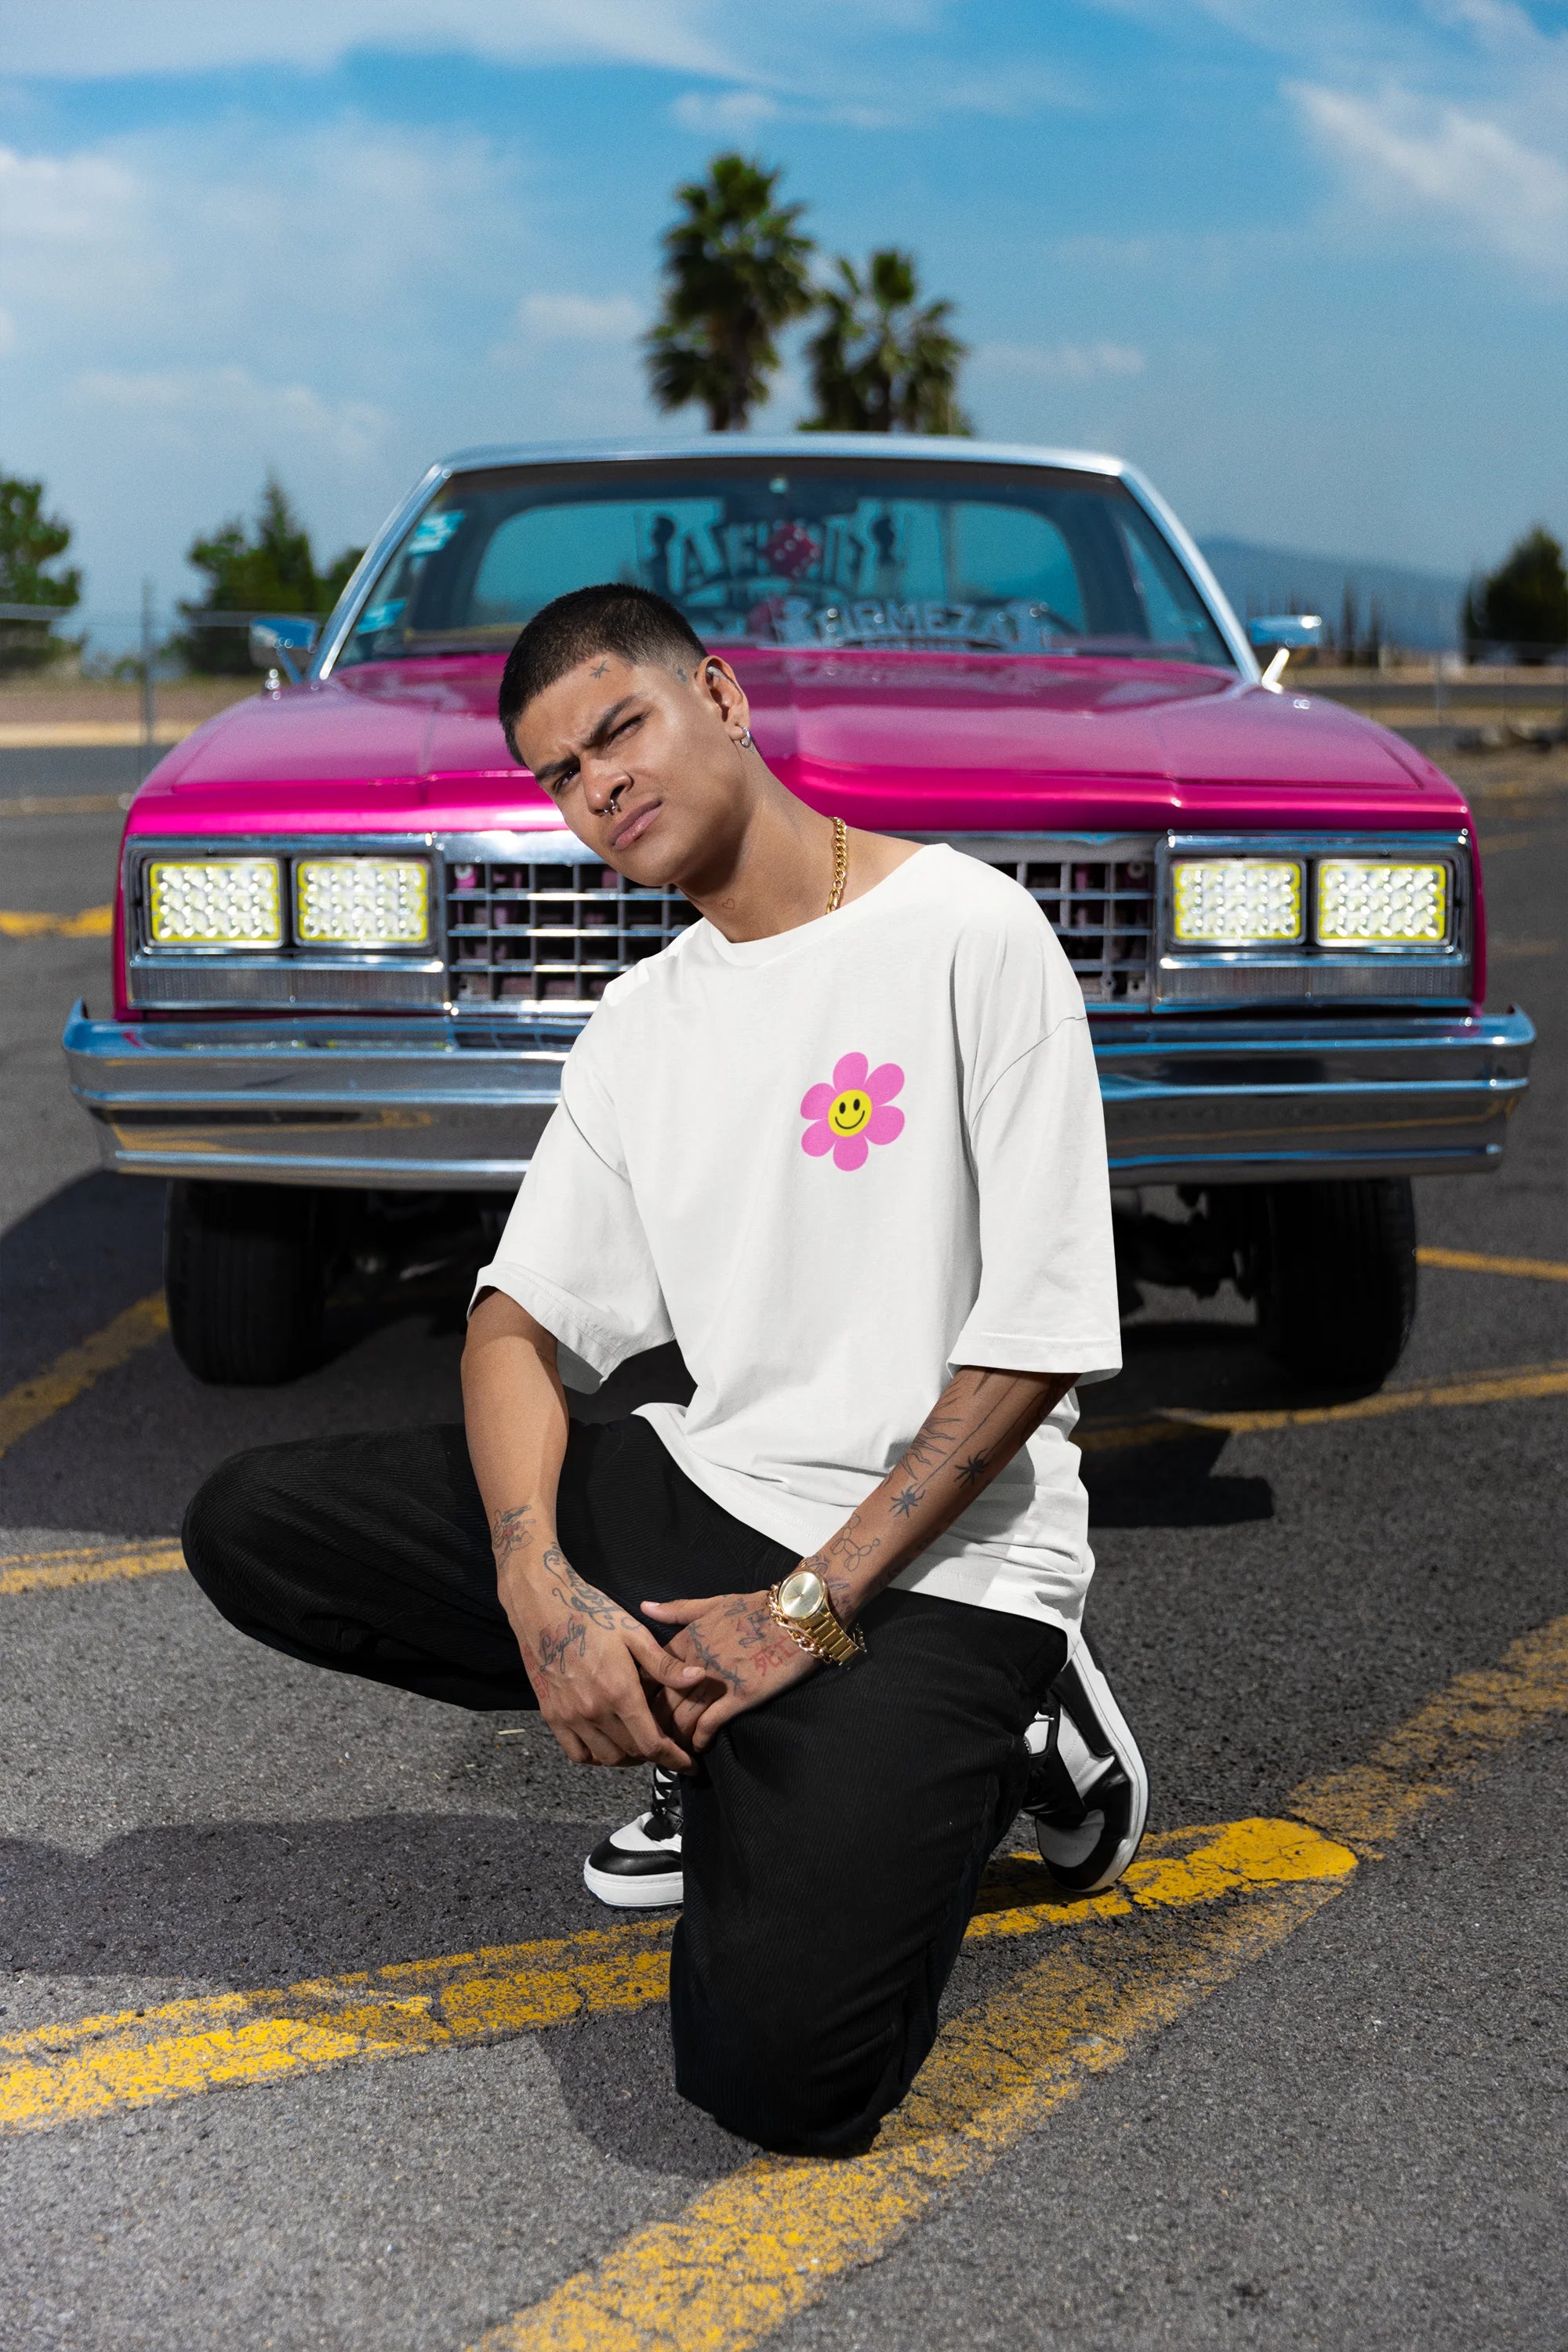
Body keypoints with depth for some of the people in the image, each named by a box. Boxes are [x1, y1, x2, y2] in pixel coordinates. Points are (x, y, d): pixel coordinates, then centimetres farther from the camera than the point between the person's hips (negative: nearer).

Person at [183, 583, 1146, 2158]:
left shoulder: (969, 935, -9)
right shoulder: (640, 1027, 12)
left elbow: (1036, 1345, -13)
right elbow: (521, 1321, 6)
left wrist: (813, 1609, -16)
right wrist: (538, 1583, -14)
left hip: (936, 1553, -7)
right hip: (705, 1493, 7)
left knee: (775, 2070, -25)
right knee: (250, 1529, -7)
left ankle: (982, 1735, 5)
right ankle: (734, 1763, 3)